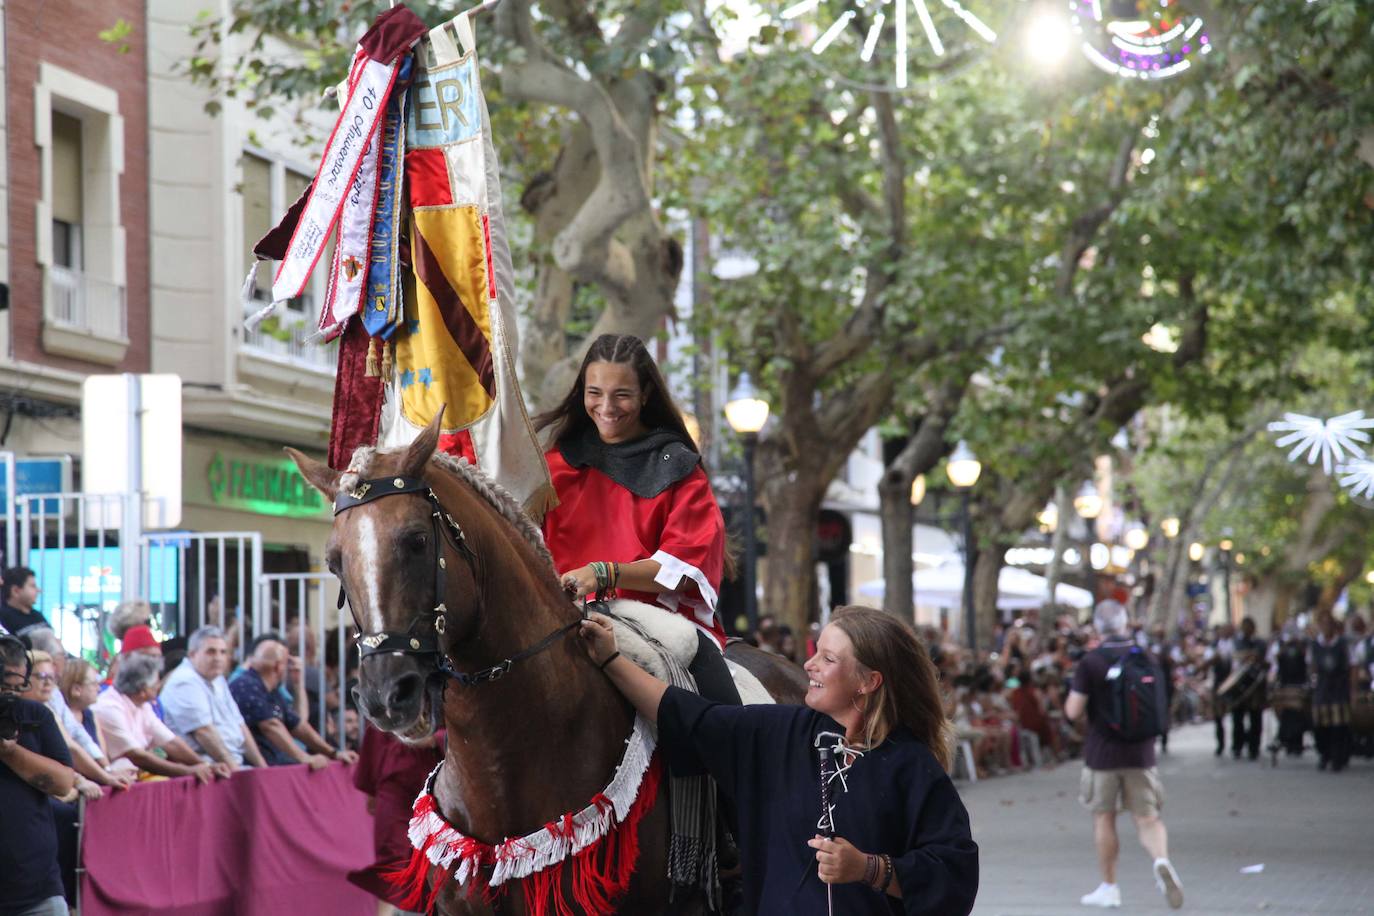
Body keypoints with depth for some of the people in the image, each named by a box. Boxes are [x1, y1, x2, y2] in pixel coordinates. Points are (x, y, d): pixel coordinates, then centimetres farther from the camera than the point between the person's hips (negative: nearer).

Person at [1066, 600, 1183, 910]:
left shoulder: (1089, 663, -10)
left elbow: (1074, 711, -11)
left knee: (1104, 818, 10)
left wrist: (1071, 699, 10)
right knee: (1147, 817, 5)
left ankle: (1109, 888, 16)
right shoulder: (1146, 660, 2)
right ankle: (1161, 859, -25)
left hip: (1102, 753, -2)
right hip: (1140, 752, 2)